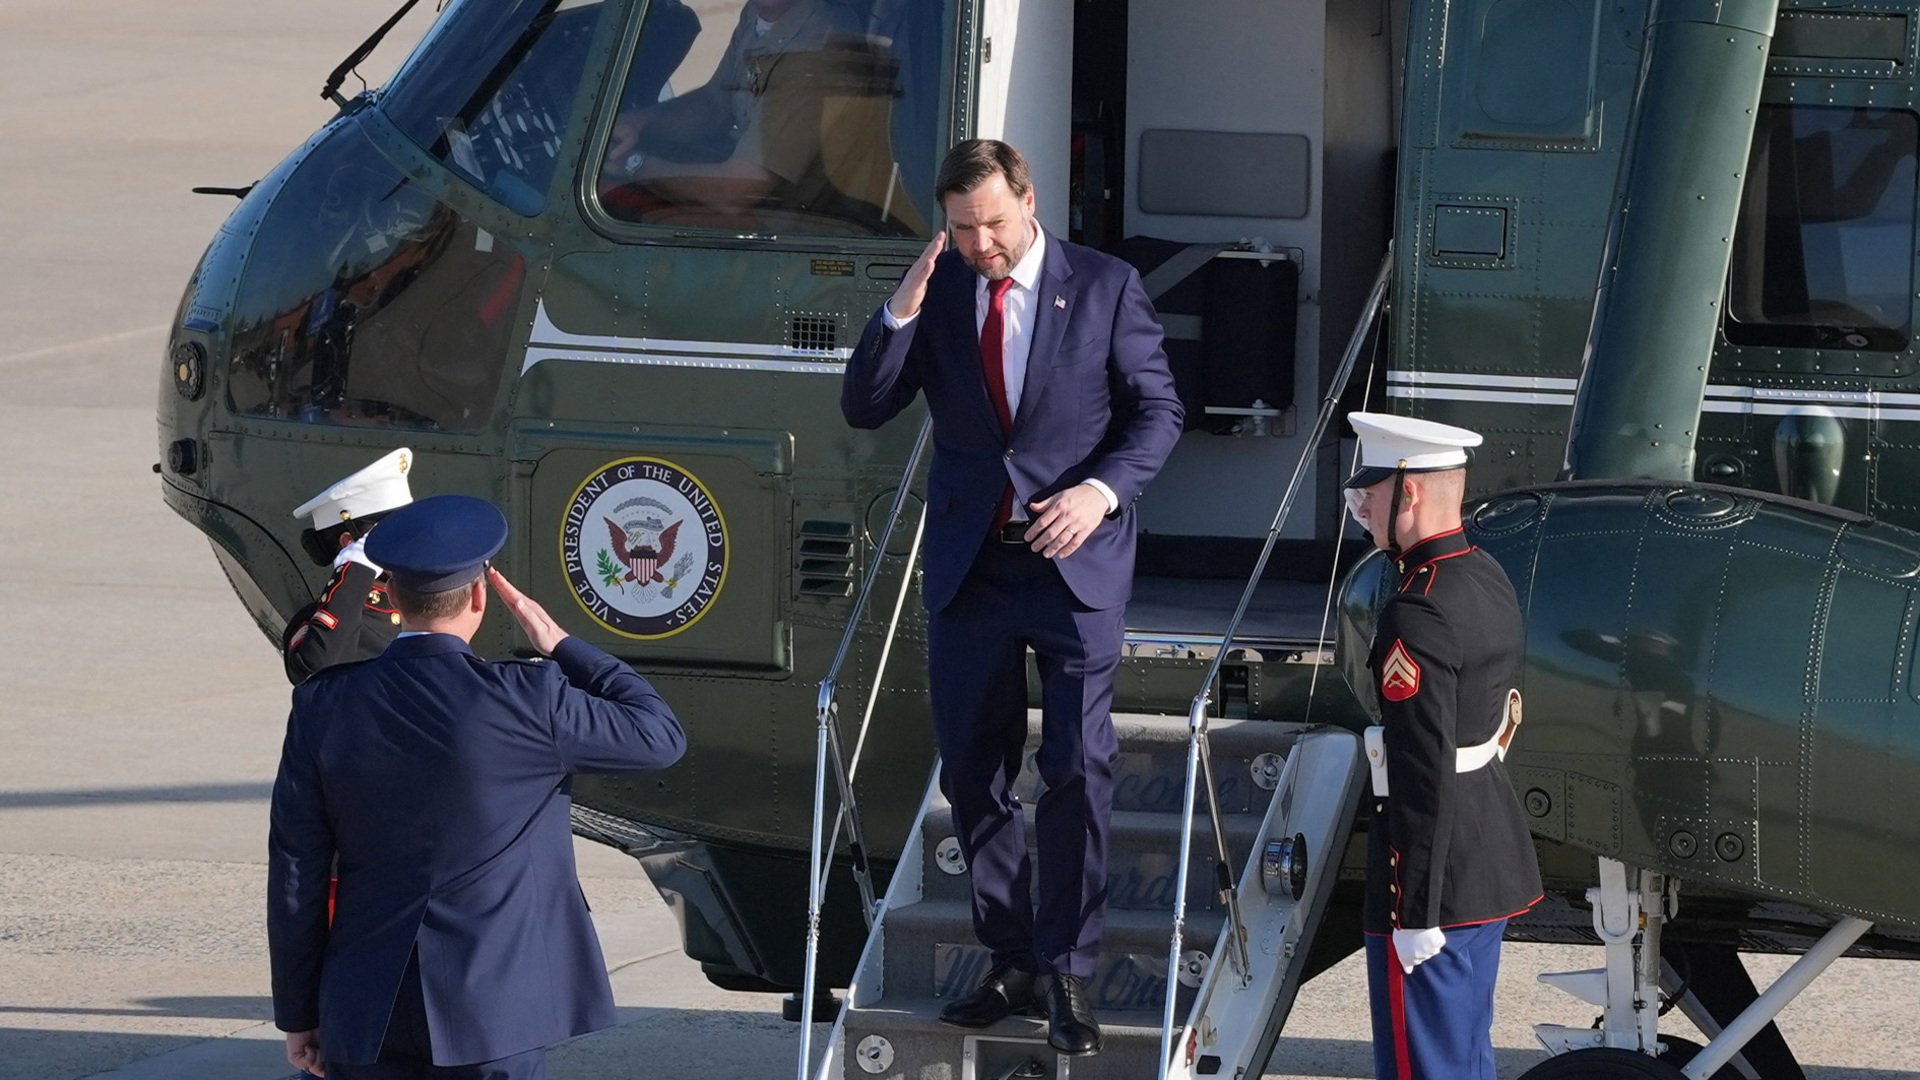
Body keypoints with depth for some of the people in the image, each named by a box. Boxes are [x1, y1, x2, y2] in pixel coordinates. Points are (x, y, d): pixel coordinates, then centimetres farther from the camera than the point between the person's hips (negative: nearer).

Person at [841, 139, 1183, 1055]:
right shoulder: (936, 293, 2)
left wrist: (1102, 489, -19)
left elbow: (1157, 408, -2)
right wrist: (899, 314, -17)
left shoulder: (1105, 288, -5)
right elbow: (864, 408, -2)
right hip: (969, 562, 3)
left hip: (1074, 561, -3)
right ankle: (1010, 961, 19)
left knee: (1078, 770, -8)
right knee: (972, 773, 8)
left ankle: (1066, 972, 0)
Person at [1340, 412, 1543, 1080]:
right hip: (1495, 857, 10)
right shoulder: (1489, 580, 7)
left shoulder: (1418, 618, -23)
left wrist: (1415, 917, -21)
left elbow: (1425, 777, -24)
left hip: (1438, 874, -10)